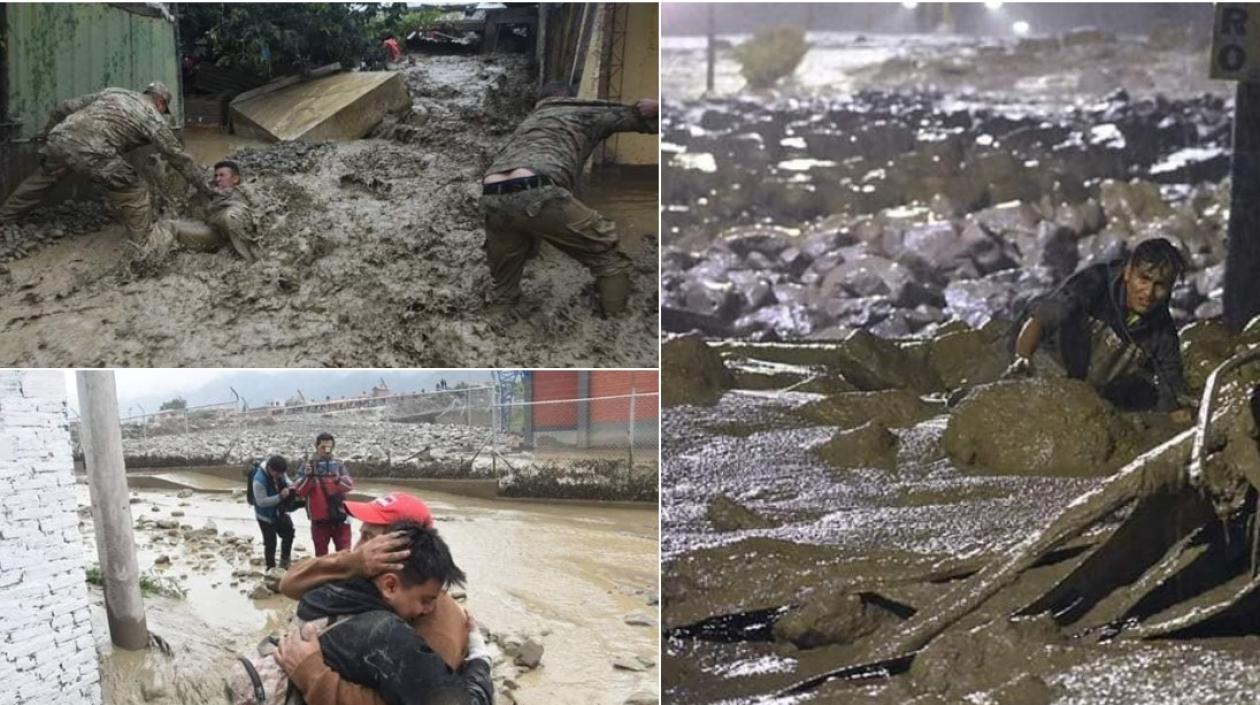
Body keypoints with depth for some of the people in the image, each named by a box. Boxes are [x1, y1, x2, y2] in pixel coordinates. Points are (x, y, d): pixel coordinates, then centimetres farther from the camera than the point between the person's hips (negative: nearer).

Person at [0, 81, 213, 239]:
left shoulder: (114, 92, 27)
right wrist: (206, 188, 18)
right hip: (90, 151, -7)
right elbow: (179, 157, 12)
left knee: (38, 183, 29)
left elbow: (64, 108, 26)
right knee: (134, 197, 6)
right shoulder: (154, 118, 12)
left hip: (60, 136, 7)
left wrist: (47, 133, 40)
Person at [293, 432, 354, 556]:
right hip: (319, 520, 0)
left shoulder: (339, 465, 4)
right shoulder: (308, 467, 0)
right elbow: (299, 491, -8)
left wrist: (338, 479, -32)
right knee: (321, 554, 11)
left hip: (340, 518, 0)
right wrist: (307, 477, -26)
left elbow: (350, 485, -10)